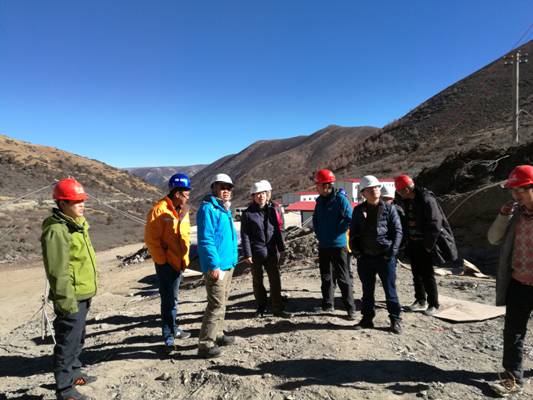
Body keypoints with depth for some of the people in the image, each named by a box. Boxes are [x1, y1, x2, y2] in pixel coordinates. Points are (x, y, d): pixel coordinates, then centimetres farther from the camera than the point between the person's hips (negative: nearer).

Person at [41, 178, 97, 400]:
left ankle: (74, 373, 40)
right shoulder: (56, 231, -21)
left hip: (82, 296, 10)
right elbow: (58, 272, -23)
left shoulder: (76, 224, 10)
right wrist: (67, 302, -22)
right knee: (67, 342, 4)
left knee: (78, 338, 23)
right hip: (71, 299, -9)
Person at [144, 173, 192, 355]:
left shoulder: (182, 210, 7)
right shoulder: (159, 210, -16)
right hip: (165, 263, -7)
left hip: (178, 262, 7)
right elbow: (151, 239, -16)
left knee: (172, 298, 19)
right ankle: (169, 339, 9)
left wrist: (184, 258, 10)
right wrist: (162, 260, -14)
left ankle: (172, 329, 34)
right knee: (169, 300, -2)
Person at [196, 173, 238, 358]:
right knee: (216, 305, -7)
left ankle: (217, 334, 31)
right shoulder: (208, 209, -14)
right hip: (216, 266, -10)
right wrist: (214, 265, -23)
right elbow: (206, 240, -20)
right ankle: (205, 345, 2)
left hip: (227, 264, 10)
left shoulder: (225, 210, 15)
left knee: (221, 302, 18)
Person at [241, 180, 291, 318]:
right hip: (256, 254, -3)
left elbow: (277, 230, 10)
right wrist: (247, 254, -11)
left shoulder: (271, 211, 7)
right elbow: (245, 235, -7)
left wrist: (281, 248, 8)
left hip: (272, 252, 3)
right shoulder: (247, 214, -5)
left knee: (275, 280, 4)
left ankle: (277, 308, 14)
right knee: (257, 281, 11)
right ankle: (261, 307, 27)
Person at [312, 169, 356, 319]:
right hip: (323, 245, 7)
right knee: (326, 276, 15)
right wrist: (318, 233, 9)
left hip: (338, 245, -7)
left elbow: (350, 219, -16)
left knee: (343, 278, -1)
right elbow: (315, 219, 20)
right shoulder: (320, 200, 7)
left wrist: (335, 233, -11)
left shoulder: (340, 199, -13)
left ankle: (350, 308, 8)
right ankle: (328, 305, 28)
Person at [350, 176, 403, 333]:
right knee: (367, 290, 13)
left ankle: (395, 319, 20)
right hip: (365, 258, 3)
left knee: (390, 289, 6)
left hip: (385, 257, -2)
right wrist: (356, 252, 0)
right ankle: (367, 318, 26)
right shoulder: (358, 210, 6)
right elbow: (353, 233, 10)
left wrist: (391, 252, -11)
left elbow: (397, 231, -3)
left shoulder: (389, 208, 0)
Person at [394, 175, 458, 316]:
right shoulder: (406, 201, 5)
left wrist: (428, 245, -16)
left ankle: (433, 304, 13)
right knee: (416, 273, 14)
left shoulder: (427, 200, -19)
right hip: (413, 243, 8)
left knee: (427, 275, -1)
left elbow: (435, 224, -19)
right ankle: (420, 301, 27)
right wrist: (407, 240, 8)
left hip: (425, 244, -8)